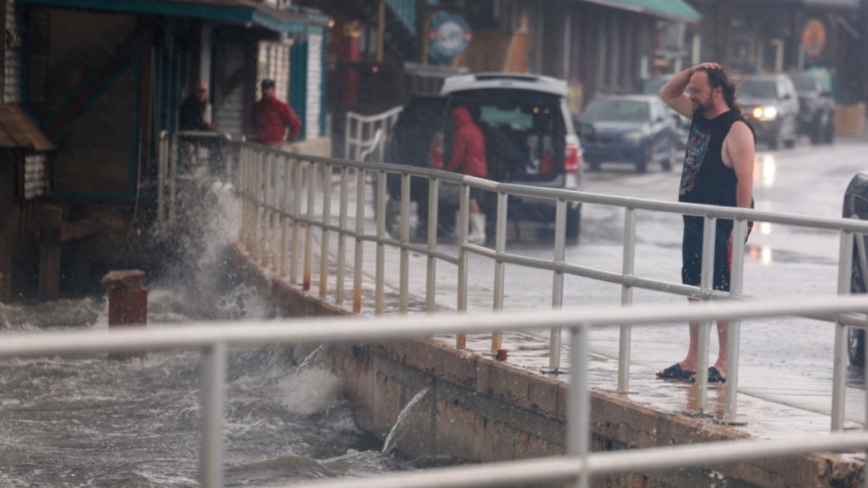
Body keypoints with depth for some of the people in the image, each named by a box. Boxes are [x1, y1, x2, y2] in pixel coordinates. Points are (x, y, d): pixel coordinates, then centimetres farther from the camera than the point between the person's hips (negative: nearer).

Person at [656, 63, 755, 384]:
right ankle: (692, 362, 18)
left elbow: (745, 179, -19)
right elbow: (667, 94, 24)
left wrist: (739, 227, -23)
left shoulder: (736, 129, -15)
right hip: (695, 223, 9)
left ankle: (724, 365, -3)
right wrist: (691, 71, 6)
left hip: (722, 226, -9)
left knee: (722, 292, -6)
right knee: (695, 291, 12)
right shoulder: (700, 116, 11)